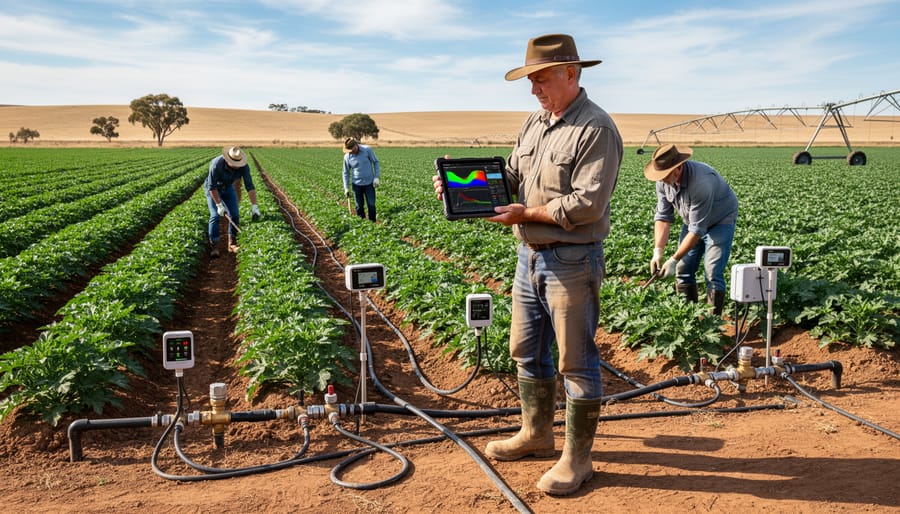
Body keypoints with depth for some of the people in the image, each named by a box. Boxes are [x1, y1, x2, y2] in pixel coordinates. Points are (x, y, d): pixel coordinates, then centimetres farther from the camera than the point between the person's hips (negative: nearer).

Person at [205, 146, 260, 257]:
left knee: (234, 215, -5)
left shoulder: (244, 166, -28)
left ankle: (232, 244, 7)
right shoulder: (216, 164, -38)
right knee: (215, 216, -15)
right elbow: (212, 187, -31)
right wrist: (219, 205, -32)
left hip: (228, 188, 4)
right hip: (213, 189, -4)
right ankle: (214, 247, -10)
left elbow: (249, 186, -28)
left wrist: (255, 206, -34)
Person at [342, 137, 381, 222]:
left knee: (371, 205, 1)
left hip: (369, 183, -1)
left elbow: (376, 162, 0)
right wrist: (346, 188, 2)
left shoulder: (367, 149, -10)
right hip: (357, 184, 1)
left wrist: (377, 177, -7)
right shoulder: (347, 157, -5)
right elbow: (346, 173, 5)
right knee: (359, 206, 8)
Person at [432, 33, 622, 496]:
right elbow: (508, 178, 10)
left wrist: (526, 213, -18)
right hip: (529, 255, 9)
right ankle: (536, 435, 35)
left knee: (576, 361, 2)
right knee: (527, 352, 17)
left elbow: (587, 204, -22)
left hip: (572, 261, -8)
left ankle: (577, 458, 15)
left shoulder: (596, 129, -15)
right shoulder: (533, 124, 12)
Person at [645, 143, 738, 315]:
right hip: (693, 220, 7)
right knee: (683, 270, 2)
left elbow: (697, 229, -34)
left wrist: (674, 259, -32)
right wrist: (658, 252, -22)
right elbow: (663, 217, -12)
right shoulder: (664, 180, -17)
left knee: (712, 274, -14)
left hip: (720, 221, -6)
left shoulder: (700, 183, -39)